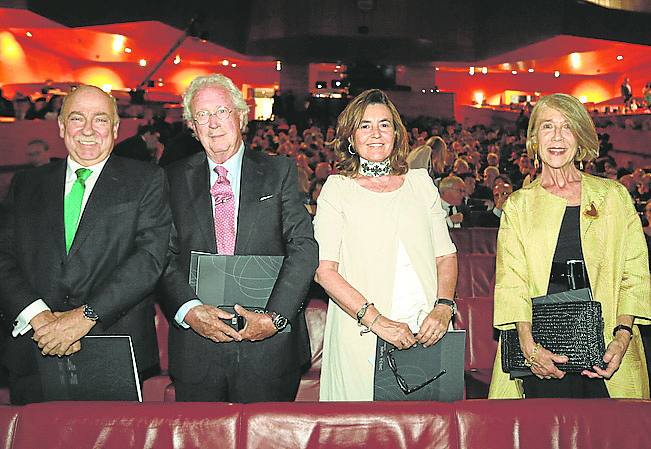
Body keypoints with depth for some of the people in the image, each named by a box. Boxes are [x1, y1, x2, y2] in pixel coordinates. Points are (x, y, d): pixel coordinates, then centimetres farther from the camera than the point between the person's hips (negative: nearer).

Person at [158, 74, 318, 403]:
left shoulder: (279, 172, 3)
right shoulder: (175, 179, 6)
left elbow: (304, 248, -4)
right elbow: (165, 256, 2)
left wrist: (275, 317, -15)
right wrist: (189, 310, -15)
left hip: (269, 347, 0)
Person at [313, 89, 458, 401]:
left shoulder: (420, 182, 11)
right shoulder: (338, 188, 1)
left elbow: (446, 255, 10)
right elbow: (324, 269, -8)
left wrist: (443, 308, -8)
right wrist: (376, 320, -17)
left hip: (426, 333, 3)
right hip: (361, 337, -3)